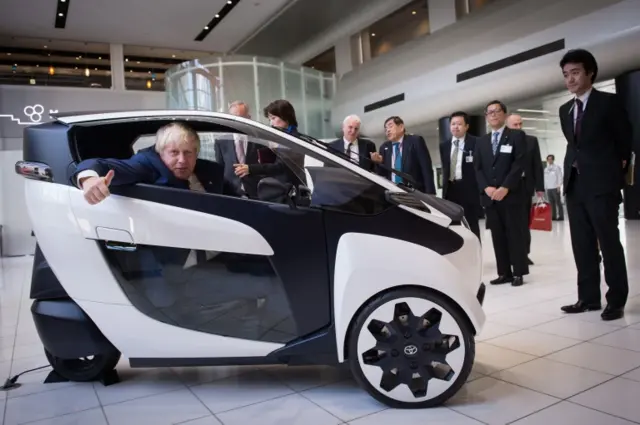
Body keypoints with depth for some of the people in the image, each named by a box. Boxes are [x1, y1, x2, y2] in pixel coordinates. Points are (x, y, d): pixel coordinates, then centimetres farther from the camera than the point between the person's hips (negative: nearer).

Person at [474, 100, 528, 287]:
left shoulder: (517, 136, 3)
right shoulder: (481, 141, 17)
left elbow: (519, 164, -7)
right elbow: (477, 168, 10)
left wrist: (505, 188, -16)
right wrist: (486, 188, -7)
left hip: (511, 194, -4)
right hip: (489, 196, 4)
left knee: (515, 234, 0)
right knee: (497, 236, 5)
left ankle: (518, 273, 7)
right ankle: (504, 273, 11)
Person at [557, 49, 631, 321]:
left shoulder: (609, 102, -1)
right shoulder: (565, 110, 14)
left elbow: (625, 140, 4)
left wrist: (616, 173, 5)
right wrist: (568, 176, 10)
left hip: (601, 184, -6)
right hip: (574, 184, 6)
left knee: (609, 243, -1)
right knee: (582, 245, 8)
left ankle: (616, 301, 7)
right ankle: (588, 297, 15)